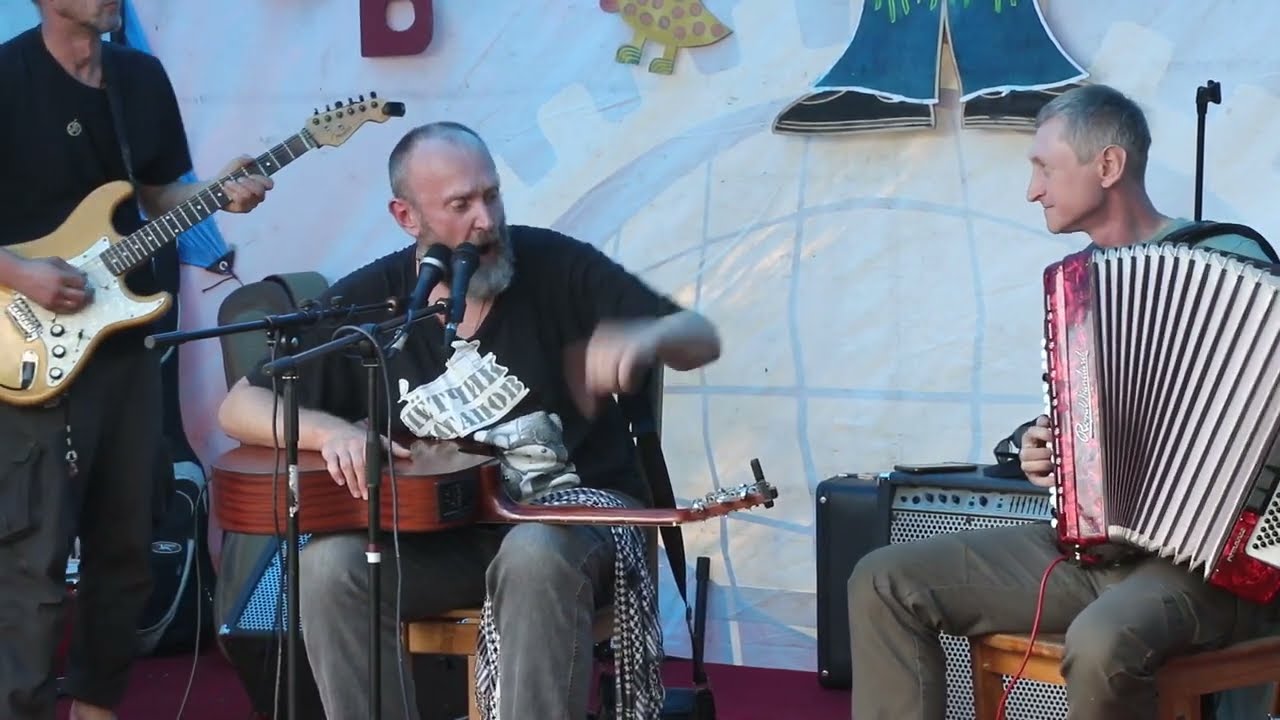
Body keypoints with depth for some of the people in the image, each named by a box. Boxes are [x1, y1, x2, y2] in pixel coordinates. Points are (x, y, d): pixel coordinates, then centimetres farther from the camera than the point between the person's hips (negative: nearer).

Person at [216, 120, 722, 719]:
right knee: (330, 566, -25)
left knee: (536, 556, -37)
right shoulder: (366, 302, -1)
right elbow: (240, 408, 3)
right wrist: (331, 431, -18)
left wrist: (646, 339, -30)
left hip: (575, 509, -2)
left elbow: (703, 340, -5)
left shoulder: (556, 265, -6)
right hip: (440, 530, 2)